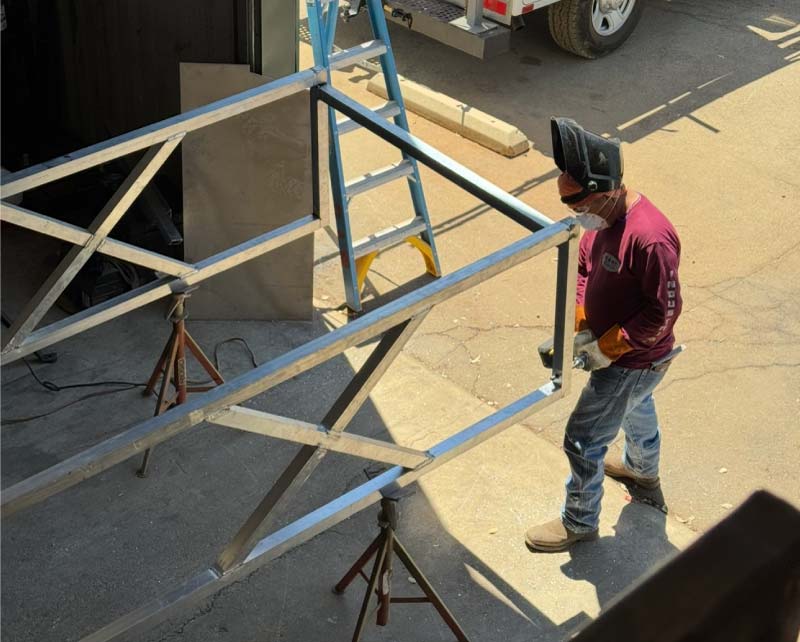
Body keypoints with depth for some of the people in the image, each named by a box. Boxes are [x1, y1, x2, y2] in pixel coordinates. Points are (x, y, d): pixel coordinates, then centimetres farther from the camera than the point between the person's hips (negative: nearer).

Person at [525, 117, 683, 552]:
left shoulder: (649, 238, -36)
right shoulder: (601, 219, -9)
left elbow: (664, 312, -30)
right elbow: (585, 267, 6)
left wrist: (609, 346, -22)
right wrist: (580, 326, -5)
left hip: (634, 361, -9)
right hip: (613, 348, 9)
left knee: (582, 440, 3)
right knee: (636, 408, 34)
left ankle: (579, 523, 24)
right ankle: (643, 468, 62)